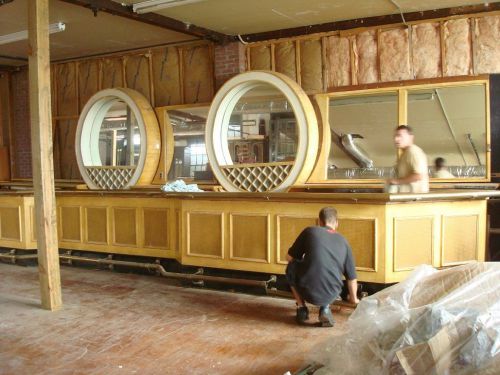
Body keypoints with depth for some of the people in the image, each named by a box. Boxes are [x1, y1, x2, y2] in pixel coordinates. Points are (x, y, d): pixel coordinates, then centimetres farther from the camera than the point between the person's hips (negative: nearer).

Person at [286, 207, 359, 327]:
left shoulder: (310, 231, 7)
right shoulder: (343, 242, 14)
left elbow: (290, 258, 15)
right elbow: (352, 277, 20)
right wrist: (354, 298, 40)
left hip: (308, 292, -2)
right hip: (330, 296, 2)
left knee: (292, 267, 27)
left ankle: (301, 308, 19)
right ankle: (325, 309, 12)